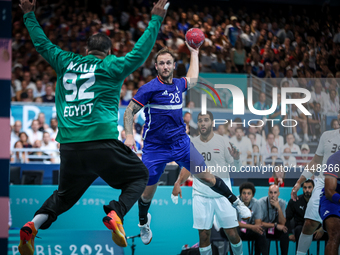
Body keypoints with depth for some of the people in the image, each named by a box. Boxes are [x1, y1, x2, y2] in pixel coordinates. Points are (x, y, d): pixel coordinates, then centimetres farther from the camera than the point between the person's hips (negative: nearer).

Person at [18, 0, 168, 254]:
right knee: (139, 175, 14)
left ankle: (34, 224, -1)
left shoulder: (66, 63, 14)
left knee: (65, 194, 24)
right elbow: (140, 52, 3)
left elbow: (42, 44, 26)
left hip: (69, 147, 5)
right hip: (102, 142, -4)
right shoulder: (110, 67, 3)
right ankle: (115, 213, -11)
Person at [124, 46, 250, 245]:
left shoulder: (178, 84, 6)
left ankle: (235, 202, 21)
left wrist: (194, 53, 31)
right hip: (155, 148, -4)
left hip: (181, 143, 4)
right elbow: (129, 111, -7)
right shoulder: (149, 88, -12)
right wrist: (129, 135, -19)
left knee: (206, 177, 2)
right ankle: (144, 223, 31)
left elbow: (193, 78, 30)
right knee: (148, 192, 2)